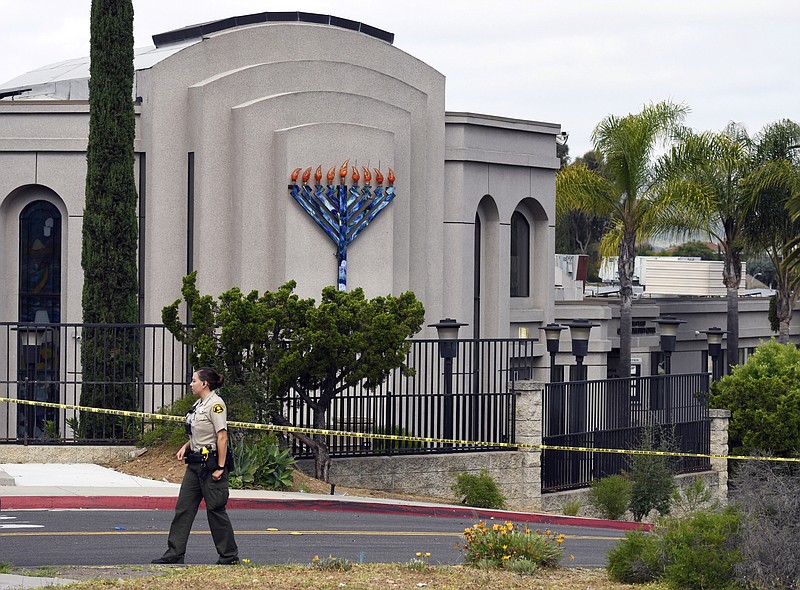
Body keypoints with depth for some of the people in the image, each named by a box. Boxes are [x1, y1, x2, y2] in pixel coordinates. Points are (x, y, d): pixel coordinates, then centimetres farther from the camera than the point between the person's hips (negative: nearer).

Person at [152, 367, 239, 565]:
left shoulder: (215, 404, -15)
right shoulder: (199, 404, 14)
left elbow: (222, 437, -19)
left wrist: (220, 467, -22)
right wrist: (185, 447, 8)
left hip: (211, 463, -10)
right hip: (195, 463, 10)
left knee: (215, 509, -2)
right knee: (183, 508, 7)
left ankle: (229, 556, 9)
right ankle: (174, 554, 10)